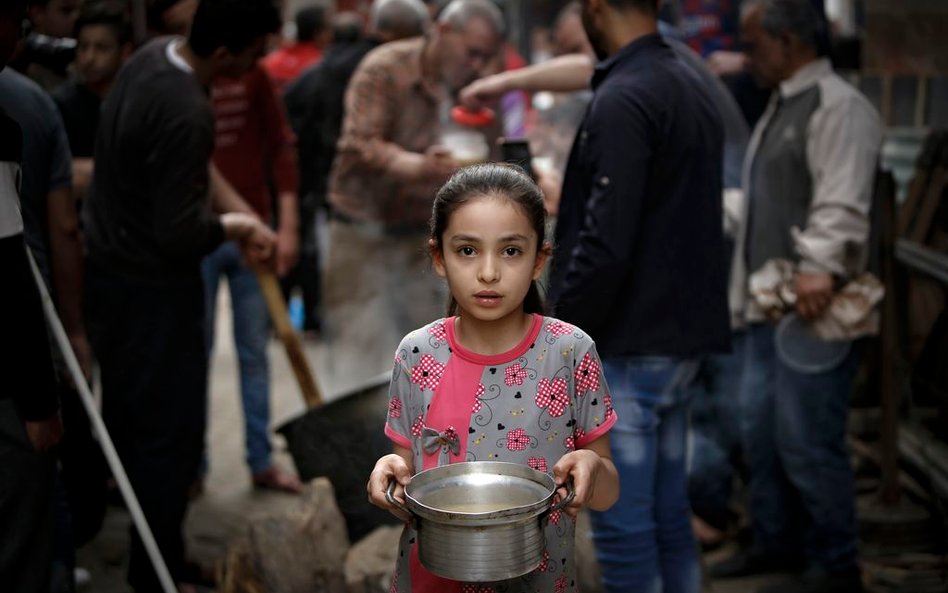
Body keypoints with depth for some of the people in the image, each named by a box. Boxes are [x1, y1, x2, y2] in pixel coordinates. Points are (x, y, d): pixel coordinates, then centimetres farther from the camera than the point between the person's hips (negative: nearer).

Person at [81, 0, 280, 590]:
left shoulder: (155, 54, 0)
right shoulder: (186, 114, -30)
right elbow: (181, 236, -27)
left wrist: (239, 212, 6)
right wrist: (231, 225, -8)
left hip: (111, 269, 10)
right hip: (151, 290, -10)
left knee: (127, 416, 21)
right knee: (171, 431, 4)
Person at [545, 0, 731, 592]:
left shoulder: (623, 99, -17)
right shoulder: (692, 87, 12)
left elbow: (605, 244, -22)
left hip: (628, 348, -9)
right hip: (680, 338, 9)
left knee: (624, 526, 0)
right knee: (667, 515, 16)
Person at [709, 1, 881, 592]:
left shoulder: (839, 106, -13)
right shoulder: (780, 106, 19)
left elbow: (843, 202, -26)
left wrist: (820, 266, -38)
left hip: (812, 308, -10)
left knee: (807, 442, -4)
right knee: (761, 429, 16)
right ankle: (775, 540, 30)